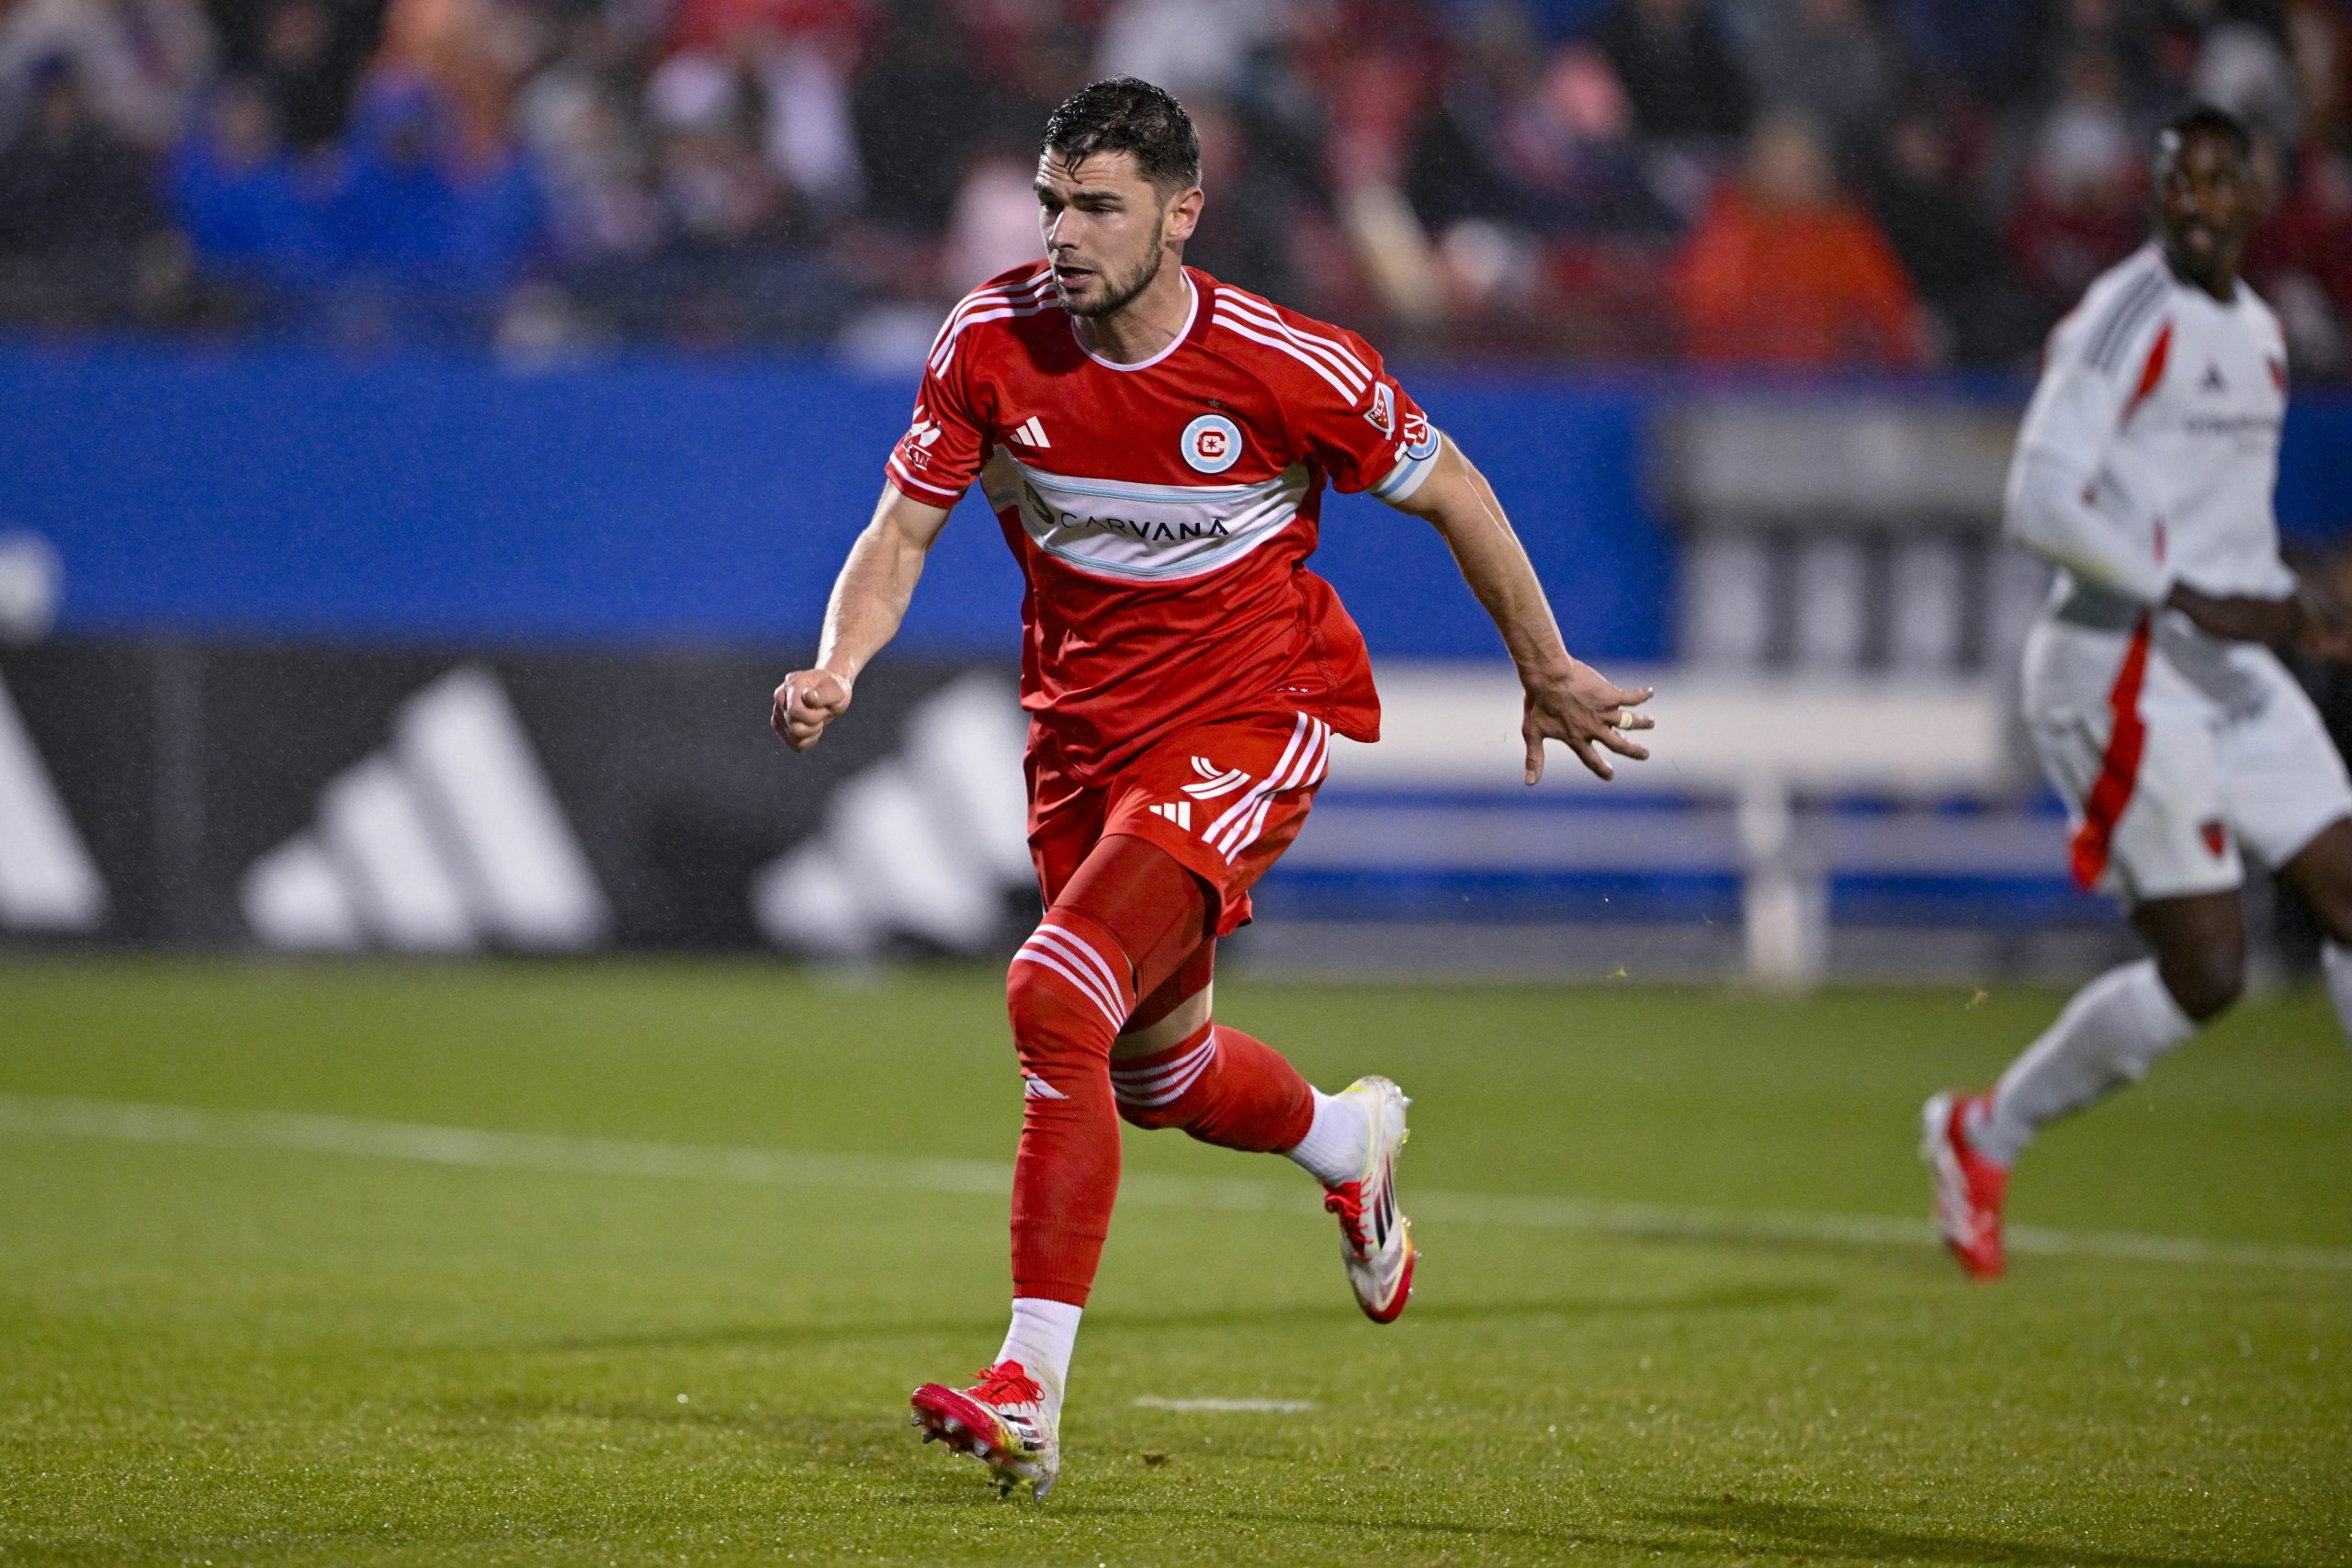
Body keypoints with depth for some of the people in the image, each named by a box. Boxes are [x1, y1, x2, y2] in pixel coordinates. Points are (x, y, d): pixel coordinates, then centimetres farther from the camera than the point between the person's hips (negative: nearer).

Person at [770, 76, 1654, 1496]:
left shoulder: (1286, 367, -19)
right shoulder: (993, 341, -10)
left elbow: (1447, 489, -2)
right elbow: (903, 530, -1)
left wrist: (1548, 671, 8)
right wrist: (837, 666, -22)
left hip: (1250, 724, -6)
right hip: (1083, 731, 6)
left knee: (1057, 996, -26)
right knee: (1155, 1073, 20)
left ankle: (1031, 1392, -25)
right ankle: (1349, 1140, 56)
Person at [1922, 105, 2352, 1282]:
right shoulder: (2130, 319, -12)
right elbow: (2039, 501, -21)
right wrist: (2193, 600, -22)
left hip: (2227, 663, 9)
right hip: (2122, 669, -9)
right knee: (2204, 972, -10)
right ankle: (1986, 1135, 10)